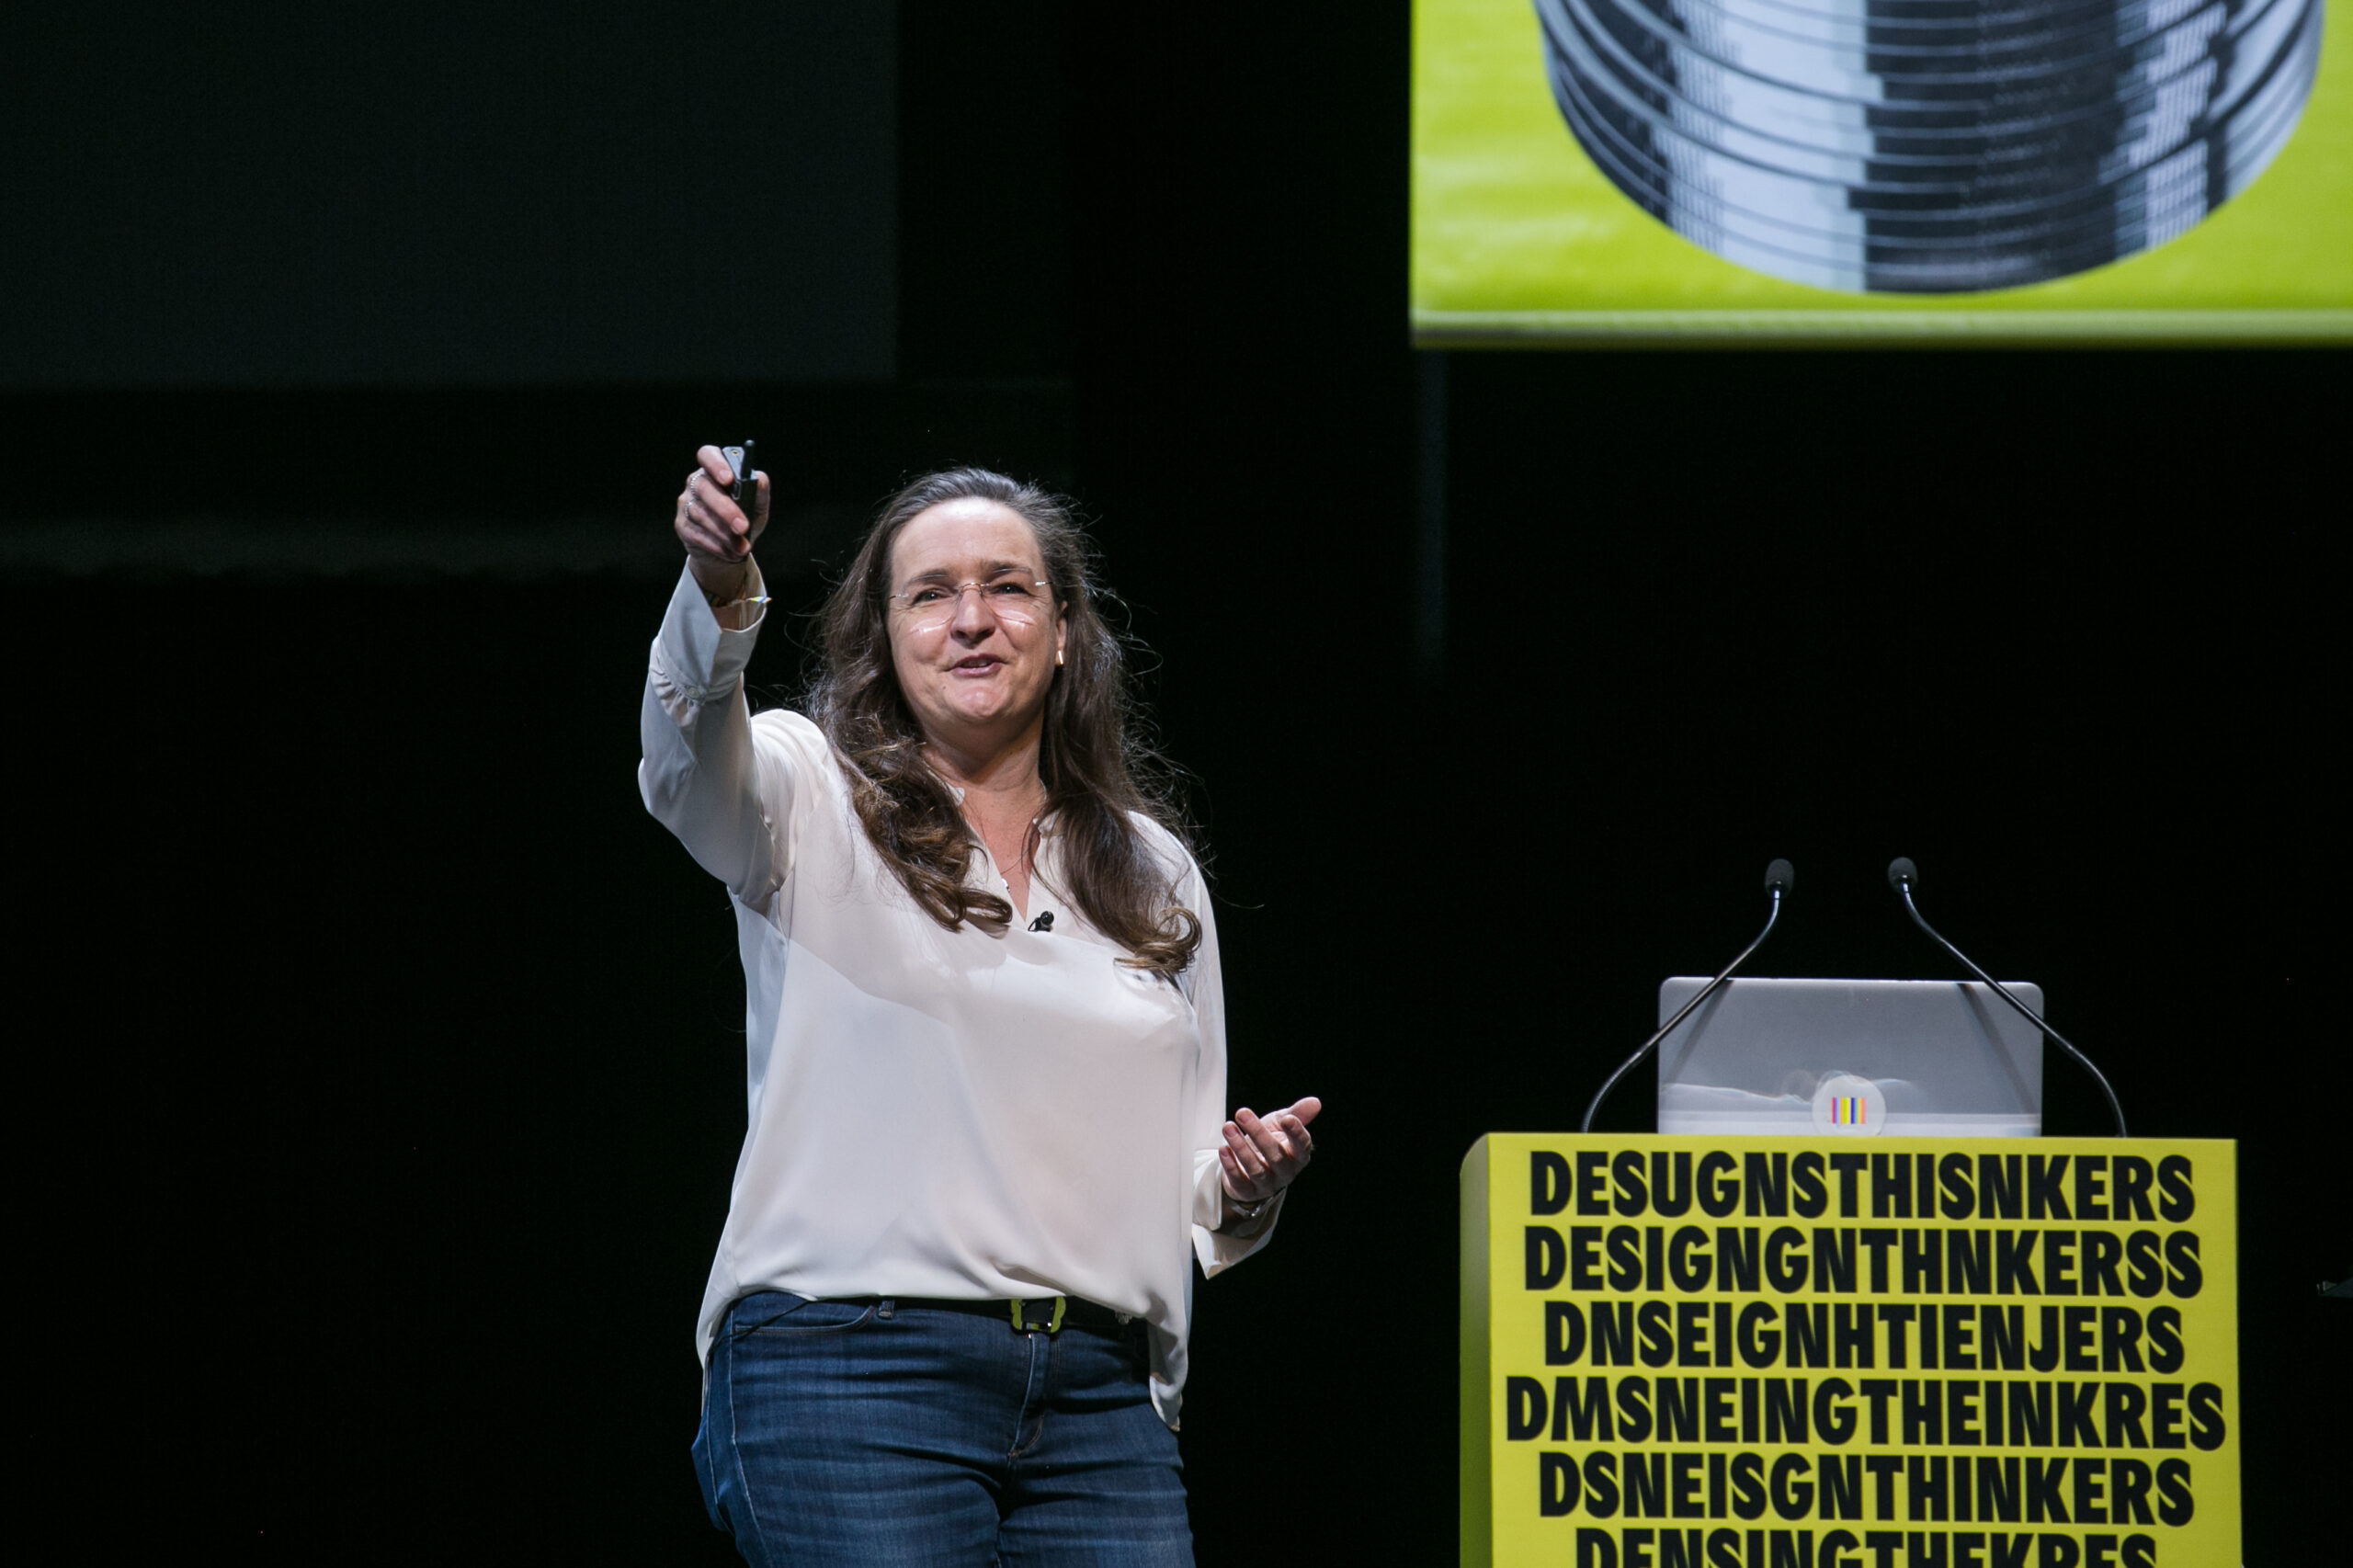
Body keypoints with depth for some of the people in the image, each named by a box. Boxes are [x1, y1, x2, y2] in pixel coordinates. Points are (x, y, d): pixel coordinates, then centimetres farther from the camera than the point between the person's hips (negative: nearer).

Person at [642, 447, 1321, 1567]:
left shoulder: (1153, 873, 19)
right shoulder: (813, 799, 6)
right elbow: (693, 767, -19)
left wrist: (1246, 1187, 0)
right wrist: (718, 591, -39)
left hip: (1099, 1397, 4)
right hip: (847, 1374, -4)